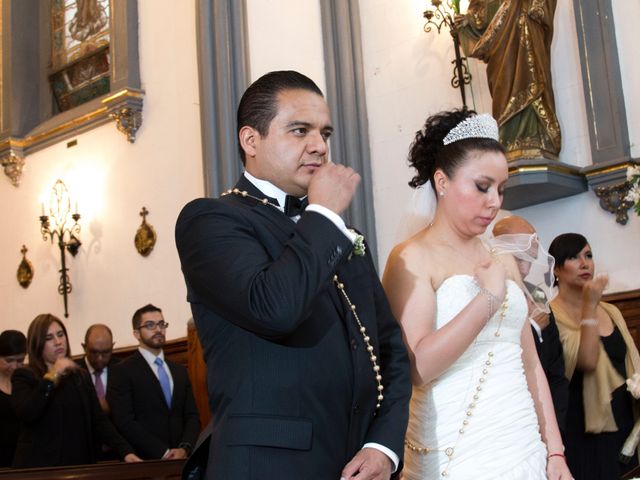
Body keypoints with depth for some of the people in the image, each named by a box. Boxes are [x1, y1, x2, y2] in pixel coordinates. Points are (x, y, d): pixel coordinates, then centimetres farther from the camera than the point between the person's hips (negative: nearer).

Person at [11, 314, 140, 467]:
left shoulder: (82, 376, 12)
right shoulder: (24, 377, -1)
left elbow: (99, 420, 3)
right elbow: (26, 415, -19)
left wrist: (126, 451, -10)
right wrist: (51, 377, -17)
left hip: (79, 465, 4)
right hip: (39, 467, -4)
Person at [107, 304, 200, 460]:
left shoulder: (180, 371, 16)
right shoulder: (123, 371, -1)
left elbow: (192, 416, 11)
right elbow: (125, 422, -9)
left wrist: (184, 448, -6)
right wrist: (163, 453, -13)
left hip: (179, 458, 4)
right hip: (144, 461, -4)